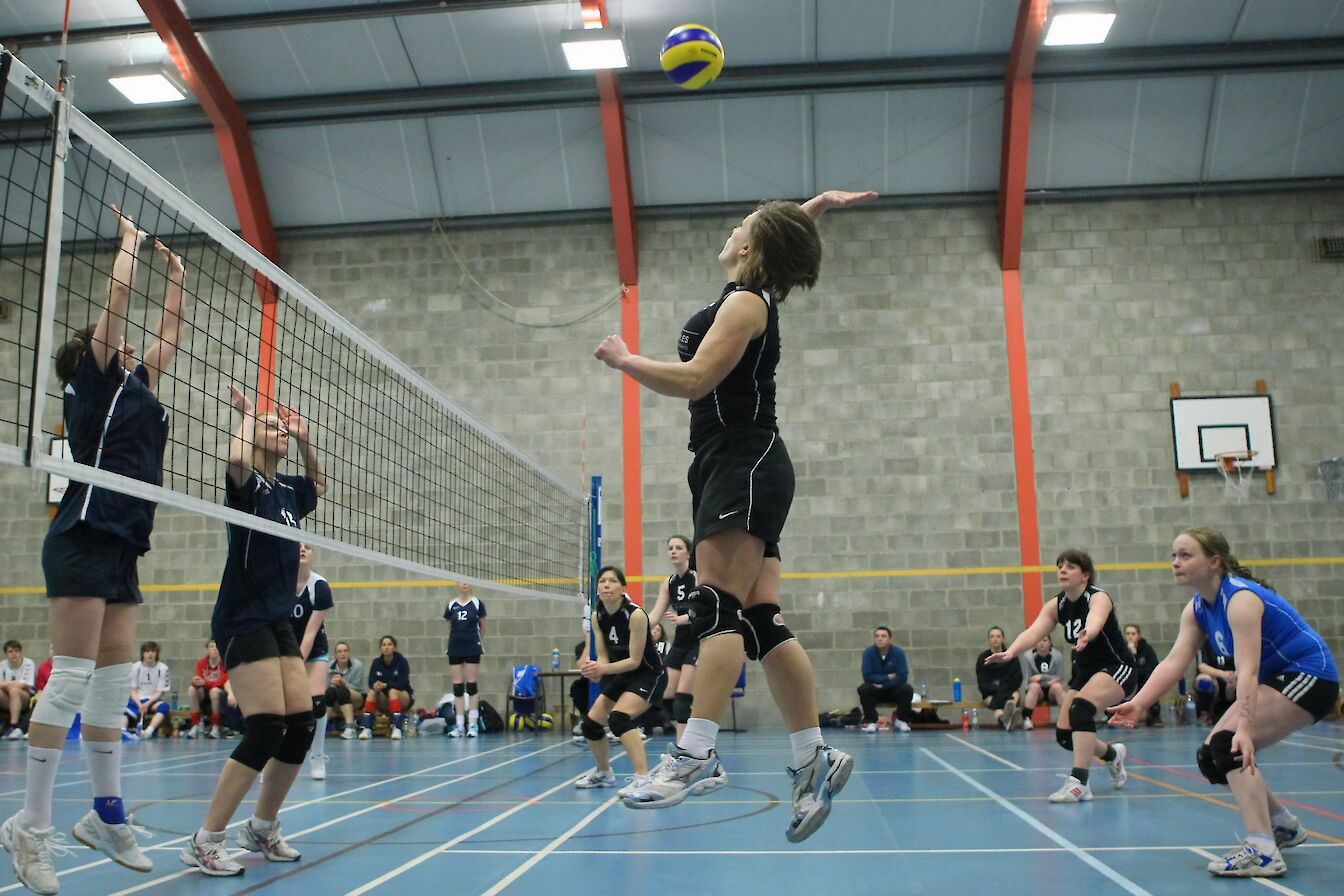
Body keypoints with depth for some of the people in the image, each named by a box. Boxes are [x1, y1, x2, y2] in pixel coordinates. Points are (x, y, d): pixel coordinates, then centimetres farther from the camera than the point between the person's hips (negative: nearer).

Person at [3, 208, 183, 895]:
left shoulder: (137, 387, 20)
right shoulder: (93, 381, 2)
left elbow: (169, 335, 29)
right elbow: (117, 297, -1)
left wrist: (177, 275, 32)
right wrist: (130, 240, 11)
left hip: (122, 549, 8)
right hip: (83, 541, -8)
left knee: (112, 684, 8)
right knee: (71, 679, -10)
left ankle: (105, 817, 14)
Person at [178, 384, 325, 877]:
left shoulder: (287, 489, 13)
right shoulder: (248, 483, -8)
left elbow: (319, 483, 35)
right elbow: (236, 457, -32)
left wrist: (305, 438, 20)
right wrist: (248, 414, -12)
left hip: (279, 621, 8)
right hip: (243, 620, -8)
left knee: (301, 727, 3)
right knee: (266, 730, -15)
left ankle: (261, 828, 20)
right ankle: (204, 841, -4)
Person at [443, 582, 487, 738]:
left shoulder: (477, 603, 0)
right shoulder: (451, 605, 5)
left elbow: (482, 626, 8)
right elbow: (449, 627, 15)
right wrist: (457, 638, 13)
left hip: (472, 649, -2)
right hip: (455, 649, 2)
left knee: (472, 685, -2)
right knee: (457, 686, 3)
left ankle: (472, 724, 3)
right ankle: (459, 725, 8)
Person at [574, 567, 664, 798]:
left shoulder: (635, 614, -24)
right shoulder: (598, 617, -5)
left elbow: (634, 660, -23)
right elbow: (603, 656, -2)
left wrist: (603, 669, -35)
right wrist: (595, 670, -24)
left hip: (648, 674, -7)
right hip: (621, 676, 8)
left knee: (619, 717, -31)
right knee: (590, 724, 6)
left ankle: (642, 778, -31)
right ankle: (603, 773, 32)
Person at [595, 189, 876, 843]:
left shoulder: (745, 303, -6)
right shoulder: (754, 298, 21)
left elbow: (693, 379, -16)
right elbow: (785, 238, 42)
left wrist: (624, 359, -4)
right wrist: (815, 208, 36)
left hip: (744, 466, -9)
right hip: (732, 471, 9)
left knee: (717, 606, -18)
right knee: (760, 621, 3)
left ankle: (696, 755, -23)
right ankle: (813, 757, 5)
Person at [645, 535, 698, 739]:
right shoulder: (668, 583, 8)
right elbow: (654, 615, 3)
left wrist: (681, 619, -41)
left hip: (699, 642, -7)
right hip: (680, 643, 7)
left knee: (682, 695, -16)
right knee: (666, 698, 2)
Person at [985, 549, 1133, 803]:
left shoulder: (1098, 598, -20)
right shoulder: (1056, 605, -4)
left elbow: (1096, 620, -46)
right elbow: (1033, 631, -22)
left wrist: (1087, 634, -71)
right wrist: (1010, 652, -43)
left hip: (1117, 667, -7)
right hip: (1084, 671, 7)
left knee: (1081, 707, -33)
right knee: (1064, 734, 1)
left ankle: (1078, 782, -31)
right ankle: (1112, 755, 32)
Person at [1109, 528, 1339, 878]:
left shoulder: (1240, 599, -25)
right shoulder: (1197, 609, 1)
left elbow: (1248, 671, -36)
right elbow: (1174, 662, -11)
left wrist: (1244, 727, -47)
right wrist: (1138, 703, -25)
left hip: (1310, 677, -10)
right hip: (1278, 678, 10)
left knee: (1229, 747, -25)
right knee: (1212, 757, 5)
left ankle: (1263, 853, -25)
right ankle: (1285, 826, 25)